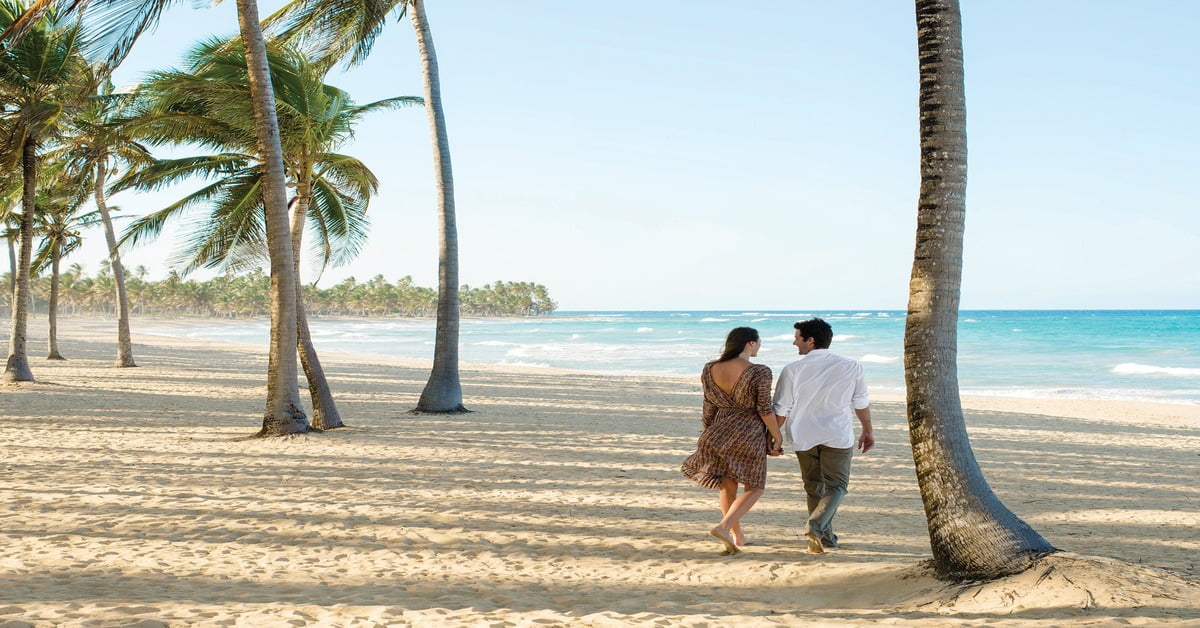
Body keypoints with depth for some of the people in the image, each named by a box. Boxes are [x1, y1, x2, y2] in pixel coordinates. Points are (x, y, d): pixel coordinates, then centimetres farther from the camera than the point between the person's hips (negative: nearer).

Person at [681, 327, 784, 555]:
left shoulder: (710, 370, 0)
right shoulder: (759, 372, -15)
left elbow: (709, 407, 6)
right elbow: (765, 409, -14)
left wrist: (708, 434, 18)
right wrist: (777, 437, -3)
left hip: (719, 432, 5)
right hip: (749, 434, -5)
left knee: (728, 485, 18)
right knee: (754, 487, 6)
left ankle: (738, 536, 27)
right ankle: (724, 526, -13)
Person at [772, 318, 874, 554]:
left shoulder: (792, 370, -6)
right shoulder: (851, 367, -1)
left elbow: (781, 410, -3)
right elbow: (861, 403, 10)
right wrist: (867, 431, 25)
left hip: (804, 437, 1)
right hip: (838, 437, -1)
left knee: (814, 486, 15)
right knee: (837, 485, 5)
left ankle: (824, 537, 21)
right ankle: (816, 526, -19)